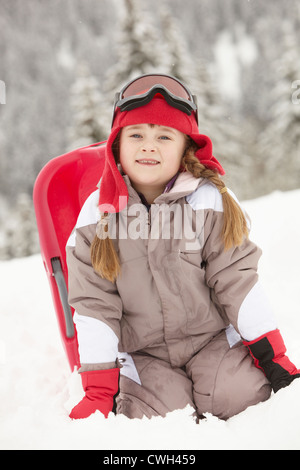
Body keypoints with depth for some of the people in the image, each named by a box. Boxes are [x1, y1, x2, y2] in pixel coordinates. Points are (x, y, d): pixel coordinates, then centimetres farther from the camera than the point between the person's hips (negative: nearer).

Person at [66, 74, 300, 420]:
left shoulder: (210, 202, -10)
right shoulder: (97, 214, -7)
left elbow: (237, 279, -5)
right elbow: (94, 303, -5)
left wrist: (272, 354, -7)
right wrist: (99, 391, -7)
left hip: (213, 338, 0)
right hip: (142, 353, 1)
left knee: (241, 394, -22)